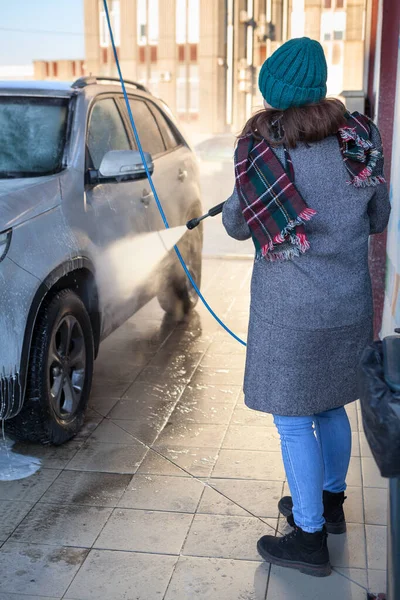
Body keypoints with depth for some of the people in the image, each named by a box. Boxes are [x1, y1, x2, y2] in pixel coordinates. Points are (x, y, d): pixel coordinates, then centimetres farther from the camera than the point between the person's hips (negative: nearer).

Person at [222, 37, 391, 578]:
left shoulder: (260, 150, -14)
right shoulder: (359, 140, -1)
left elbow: (236, 227, -3)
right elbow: (379, 219, 9)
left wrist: (235, 208, 17)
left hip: (291, 314, -5)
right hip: (351, 305, 6)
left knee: (294, 424, 6)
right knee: (330, 408, 22)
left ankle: (310, 539, 17)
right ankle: (330, 502, 40)